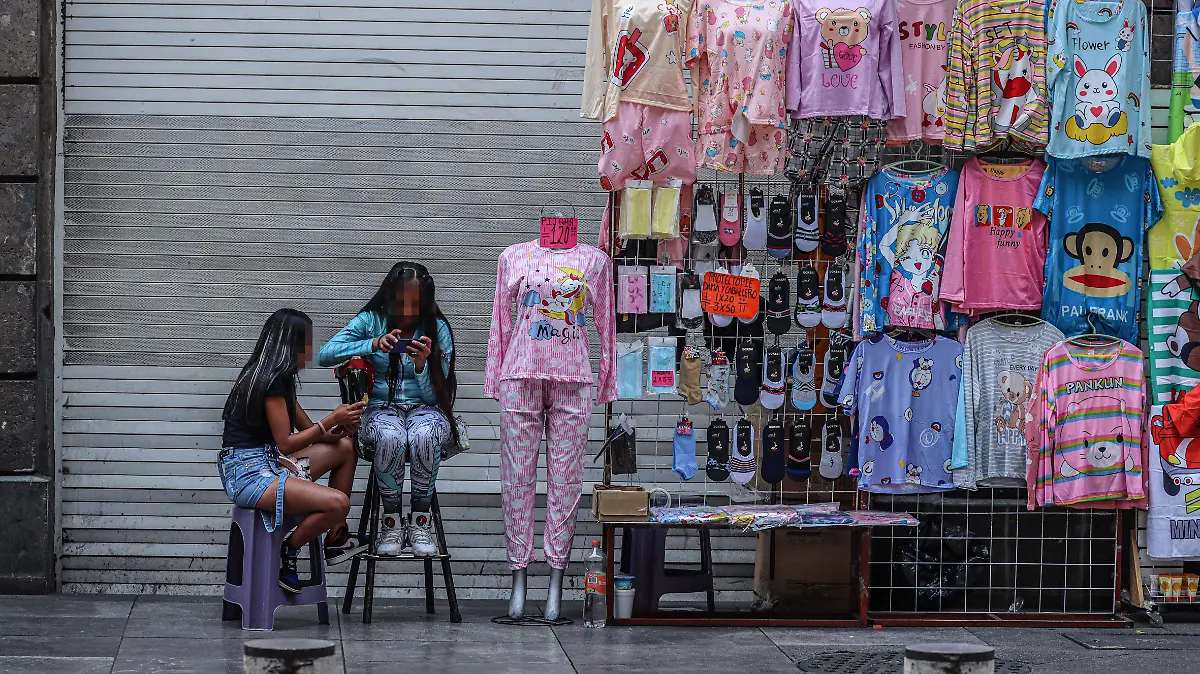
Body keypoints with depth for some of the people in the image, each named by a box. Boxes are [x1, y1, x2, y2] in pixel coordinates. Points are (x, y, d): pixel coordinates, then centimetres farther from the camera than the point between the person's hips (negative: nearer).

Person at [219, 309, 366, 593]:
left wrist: (338, 429, -3)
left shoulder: (281, 378, 15)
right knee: (338, 503, -25)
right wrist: (332, 420, -11)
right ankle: (285, 555, -4)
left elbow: (307, 429, 18)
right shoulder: (272, 381, -17)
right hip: (247, 472, -11)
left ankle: (335, 539, 15)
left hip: (268, 463, 11)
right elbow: (286, 443, -16)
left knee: (346, 447, 16)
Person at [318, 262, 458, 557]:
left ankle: (420, 521, -23)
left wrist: (421, 364, -23)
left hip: (424, 409, 0)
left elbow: (434, 395, -3)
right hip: (381, 409, 0)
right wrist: (373, 345, -25)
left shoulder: (437, 329, 0)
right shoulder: (371, 321, 0)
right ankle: (391, 521, -22)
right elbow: (325, 355, -14)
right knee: (391, 437, -38)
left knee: (423, 436, -38)